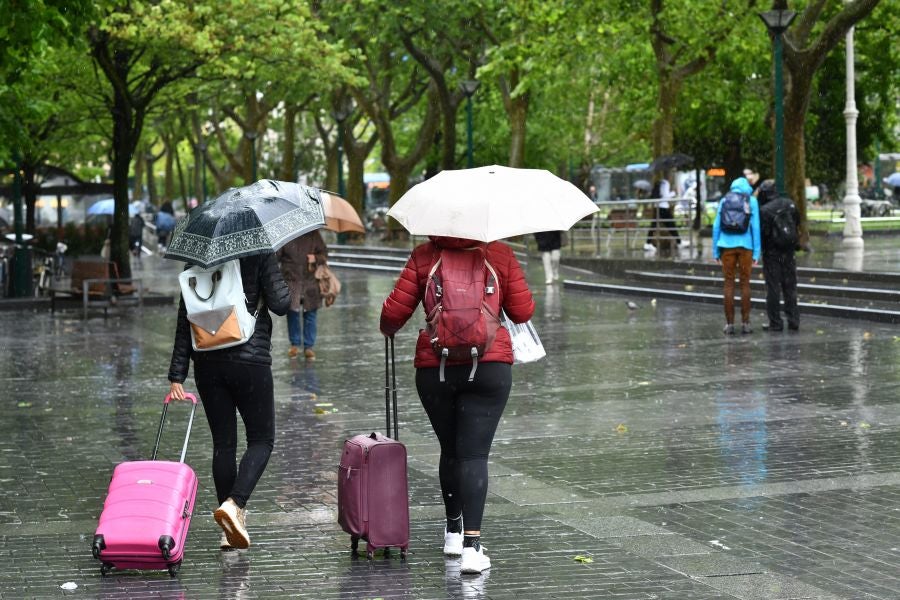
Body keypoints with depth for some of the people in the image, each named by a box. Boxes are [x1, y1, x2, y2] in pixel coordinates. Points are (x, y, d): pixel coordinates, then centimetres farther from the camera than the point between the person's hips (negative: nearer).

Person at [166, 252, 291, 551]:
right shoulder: (260, 254, -6)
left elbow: (184, 319, 4)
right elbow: (280, 304, -11)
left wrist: (177, 375, 4)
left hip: (207, 363, 4)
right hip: (250, 361, -4)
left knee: (223, 443, 11)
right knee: (261, 439, 9)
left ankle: (230, 528, 13)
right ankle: (234, 504, -14)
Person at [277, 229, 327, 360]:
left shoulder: (313, 234, 2)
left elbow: (324, 253, 8)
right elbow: (276, 256, 1)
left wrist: (316, 258, -12)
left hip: (310, 280, 1)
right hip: (291, 280, 0)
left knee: (310, 314, 4)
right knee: (292, 313, 5)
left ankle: (309, 347, 13)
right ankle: (295, 344, 20)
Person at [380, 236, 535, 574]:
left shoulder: (424, 256, 0)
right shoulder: (500, 254, 1)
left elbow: (395, 311, -1)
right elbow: (523, 312, 4)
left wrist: (388, 329, 21)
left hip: (434, 368, 1)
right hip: (490, 366, -1)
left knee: (450, 449, 18)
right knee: (474, 453, -4)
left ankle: (454, 531, 31)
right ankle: (471, 543, -16)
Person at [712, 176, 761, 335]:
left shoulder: (724, 200, 9)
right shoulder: (751, 200, 4)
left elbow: (716, 226, 5)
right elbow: (755, 227, -2)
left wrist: (715, 251, 9)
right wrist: (757, 252, -1)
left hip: (727, 245, 1)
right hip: (745, 245, -1)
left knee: (729, 283, 4)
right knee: (745, 283, 5)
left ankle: (729, 323, 2)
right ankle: (745, 323, 4)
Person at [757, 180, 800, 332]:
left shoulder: (764, 210, -17)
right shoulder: (789, 204, 2)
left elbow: (761, 232, -18)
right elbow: (797, 222, 13)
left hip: (772, 252, -5)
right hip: (788, 251, 5)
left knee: (773, 288, 2)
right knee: (790, 287, 12)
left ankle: (775, 322, 3)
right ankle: (793, 320, 13)